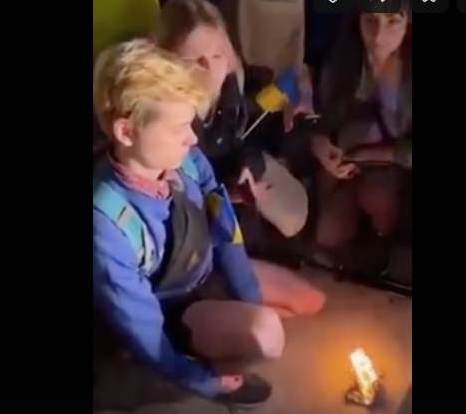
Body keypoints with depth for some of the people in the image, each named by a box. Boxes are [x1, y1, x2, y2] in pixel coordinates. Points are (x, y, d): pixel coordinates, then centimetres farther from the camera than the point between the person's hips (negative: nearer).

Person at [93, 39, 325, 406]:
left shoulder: (188, 160, -22)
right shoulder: (107, 220, -37)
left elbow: (226, 234, -7)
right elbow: (138, 325, -26)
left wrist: (253, 303, -9)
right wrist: (203, 379, -14)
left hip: (211, 275, 6)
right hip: (171, 311, -6)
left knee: (312, 301, 12)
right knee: (266, 334, -29)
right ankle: (214, 364, 4)